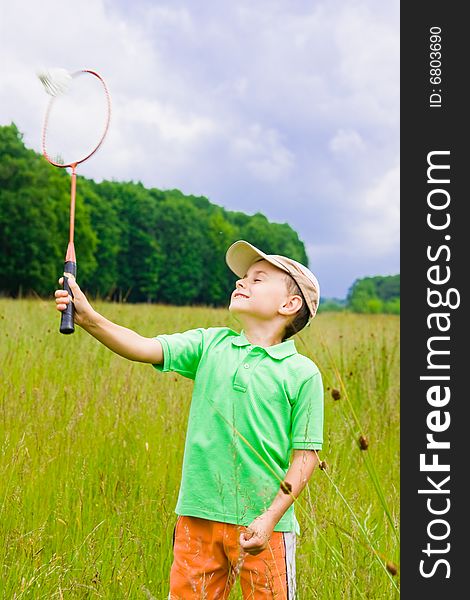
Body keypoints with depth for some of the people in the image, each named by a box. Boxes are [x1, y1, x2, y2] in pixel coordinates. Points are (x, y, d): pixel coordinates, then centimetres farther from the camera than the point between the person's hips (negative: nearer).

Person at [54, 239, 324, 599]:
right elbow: (143, 348, -6)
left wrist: (270, 518, -13)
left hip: (262, 524, -3)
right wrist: (89, 318, -21)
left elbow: (306, 455, -6)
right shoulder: (210, 344, 5)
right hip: (199, 515, 3)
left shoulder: (302, 373, -5)